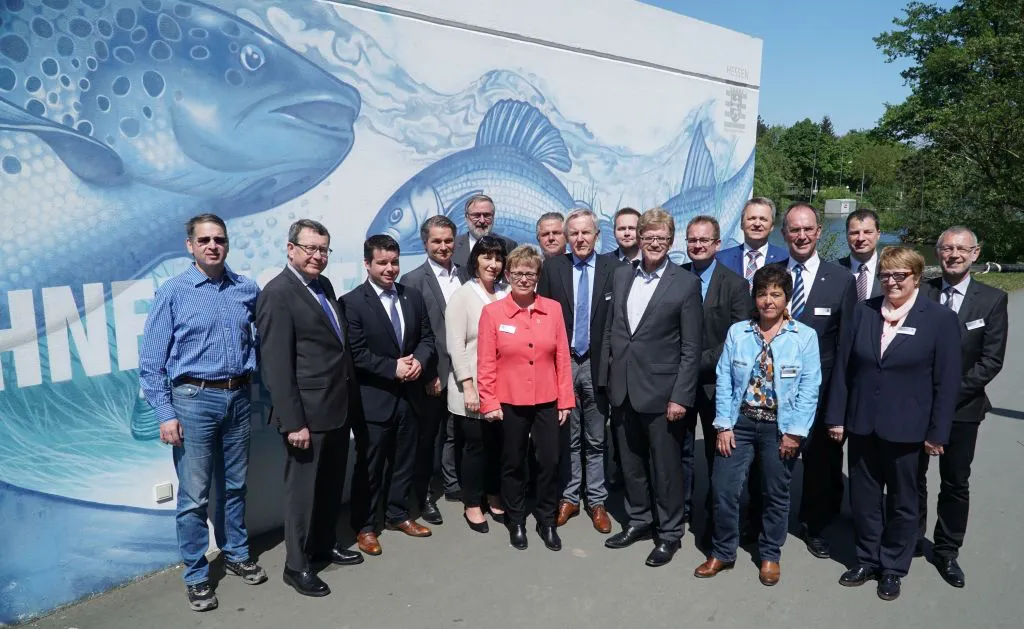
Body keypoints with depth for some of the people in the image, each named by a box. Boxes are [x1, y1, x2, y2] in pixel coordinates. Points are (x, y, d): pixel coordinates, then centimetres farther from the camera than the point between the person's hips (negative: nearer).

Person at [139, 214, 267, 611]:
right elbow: (151, 360, -6)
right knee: (194, 495, 4)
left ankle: (236, 555, 36)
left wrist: (251, 370, 1)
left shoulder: (248, 289, 2)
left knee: (235, 485, 17)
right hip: (194, 399, -3)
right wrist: (165, 414, -10)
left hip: (238, 397, 3)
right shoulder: (173, 292, -6)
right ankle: (196, 576, 22)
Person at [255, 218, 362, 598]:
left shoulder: (324, 286, 11)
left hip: (339, 408, 8)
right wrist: (293, 422, -20)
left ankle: (326, 544, 40)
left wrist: (350, 401, 12)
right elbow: (277, 366, -18)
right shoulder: (278, 293, -14)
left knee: (332, 484, 20)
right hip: (308, 414, -8)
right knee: (303, 490, 8)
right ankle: (297, 565, 25)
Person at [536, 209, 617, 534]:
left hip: (597, 364, 0)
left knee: (596, 440, 11)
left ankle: (597, 502, 24)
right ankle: (568, 497, 26)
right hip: (562, 363, 1)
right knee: (568, 437, 12)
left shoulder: (612, 268, -2)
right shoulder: (553, 267, 1)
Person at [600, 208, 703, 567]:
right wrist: (607, 378, 8)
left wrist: (681, 396, -13)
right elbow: (610, 331, 10)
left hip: (661, 392, -4)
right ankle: (639, 521, 36)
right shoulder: (621, 275, 7)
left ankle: (669, 532, 27)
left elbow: (691, 348, -9)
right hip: (623, 389, 5)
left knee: (666, 467, 8)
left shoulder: (686, 283, -7)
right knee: (630, 463, 17)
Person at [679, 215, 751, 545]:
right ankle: (680, 511, 29)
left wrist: (701, 361, -16)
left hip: (714, 382, -2)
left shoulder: (735, 285, -4)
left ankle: (715, 520, 25)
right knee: (680, 449, 13)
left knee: (717, 452, 10)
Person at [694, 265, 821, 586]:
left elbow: (809, 388, -7)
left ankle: (770, 556, 34)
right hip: (739, 421, 2)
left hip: (780, 426, -1)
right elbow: (723, 380, -1)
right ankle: (722, 553, 23)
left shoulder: (805, 336, -4)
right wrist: (723, 425, -6)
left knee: (776, 494, 13)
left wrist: (795, 432, -11)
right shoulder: (737, 332, 1)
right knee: (724, 489, 3)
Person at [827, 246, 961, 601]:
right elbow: (843, 366, 2)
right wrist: (836, 417, 0)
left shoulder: (940, 319, -6)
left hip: (905, 430, -2)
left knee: (901, 501, 14)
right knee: (863, 498, 13)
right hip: (862, 425, 3)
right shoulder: (864, 311, 1)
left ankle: (893, 568, 32)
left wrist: (937, 433, -7)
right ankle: (866, 560, 32)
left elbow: (947, 381, -6)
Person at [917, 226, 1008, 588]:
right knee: (912, 477, 12)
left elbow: (992, 360, -7)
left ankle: (947, 551, 28)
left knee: (955, 484, 12)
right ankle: (910, 540, 30)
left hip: (961, 408, 0)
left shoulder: (993, 300, -3)